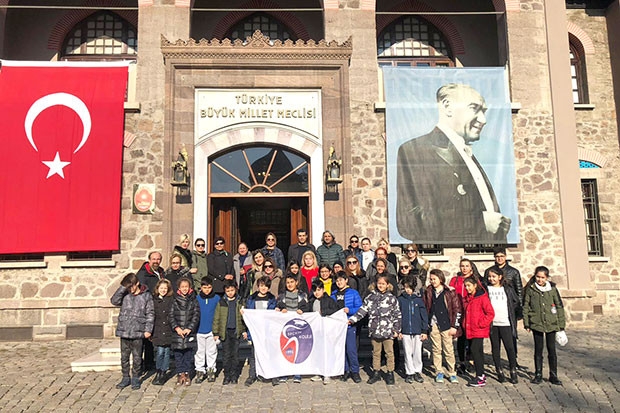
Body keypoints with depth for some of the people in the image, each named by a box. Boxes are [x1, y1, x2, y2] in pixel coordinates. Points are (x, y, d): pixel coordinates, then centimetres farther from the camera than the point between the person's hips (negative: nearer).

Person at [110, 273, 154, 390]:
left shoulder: (146, 295, -2)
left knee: (137, 357, 7)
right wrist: (123, 288, -14)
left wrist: (148, 329, -6)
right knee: (124, 356, 11)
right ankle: (125, 378, 26)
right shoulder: (125, 294, 4)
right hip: (124, 331, 2)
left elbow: (150, 313, -1)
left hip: (138, 332, -2)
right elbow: (114, 301, -13)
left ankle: (135, 378, 22)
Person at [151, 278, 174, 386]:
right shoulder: (153, 300, 2)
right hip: (157, 331, -1)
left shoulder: (171, 300, 3)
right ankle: (159, 372, 14)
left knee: (167, 352, 6)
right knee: (160, 351, -4)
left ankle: (164, 372, 19)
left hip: (168, 330, 1)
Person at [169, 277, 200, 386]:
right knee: (178, 354, 4)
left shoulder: (193, 301, 5)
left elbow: (196, 315, 0)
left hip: (190, 332, 0)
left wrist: (189, 328, -11)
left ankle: (187, 374, 14)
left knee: (188, 354, 4)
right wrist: (176, 328, -12)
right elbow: (171, 316, 1)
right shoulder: (174, 301, 5)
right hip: (177, 332, 0)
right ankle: (180, 374, 13)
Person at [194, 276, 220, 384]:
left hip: (211, 331, -1)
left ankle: (211, 370, 22)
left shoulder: (217, 298, -2)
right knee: (199, 352, 9)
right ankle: (200, 371, 21)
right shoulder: (197, 298, 0)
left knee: (212, 352, 9)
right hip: (199, 330, 1)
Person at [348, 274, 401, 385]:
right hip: (374, 330, 2)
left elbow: (397, 315, 2)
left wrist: (396, 329, -1)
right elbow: (363, 310, 0)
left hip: (388, 330, -2)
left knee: (389, 352, 7)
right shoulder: (370, 297, 4)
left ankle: (390, 373, 20)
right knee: (376, 352, 13)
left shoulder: (391, 298, -1)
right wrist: (352, 319, -11)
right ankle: (376, 373, 25)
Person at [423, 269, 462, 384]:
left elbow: (457, 309, -1)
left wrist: (454, 326, -5)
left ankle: (452, 373, 15)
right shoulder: (428, 292, 7)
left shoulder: (450, 292, -2)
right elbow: (425, 308, 10)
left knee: (449, 350, 2)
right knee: (436, 350, 7)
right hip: (433, 325, 2)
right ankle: (439, 372, 19)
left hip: (446, 325, -2)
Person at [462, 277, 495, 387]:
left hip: (479, 330, -8)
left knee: (475, 350, -13)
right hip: (470, 330, 8)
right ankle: (481, 375, 22)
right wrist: (465, 324, 13)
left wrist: (481, 324, -15)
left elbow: (490, 313, -14)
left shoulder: (482, 297, -12)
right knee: (478, 351, 13)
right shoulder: (467, 299, 13)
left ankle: (480, 377, -5)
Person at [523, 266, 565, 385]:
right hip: (536, 323, 0)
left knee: (551, 349, 6)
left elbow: (559, 306, 5)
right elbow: (525, 306, 2)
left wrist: (561, 324, 3)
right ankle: (538, 375, 18)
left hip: (551, 323, 1)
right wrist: (526, 323, -1)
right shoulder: (530, 289, -2)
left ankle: (553, 375, 18)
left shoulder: (552, 288, 0)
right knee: (538, 349, 7)